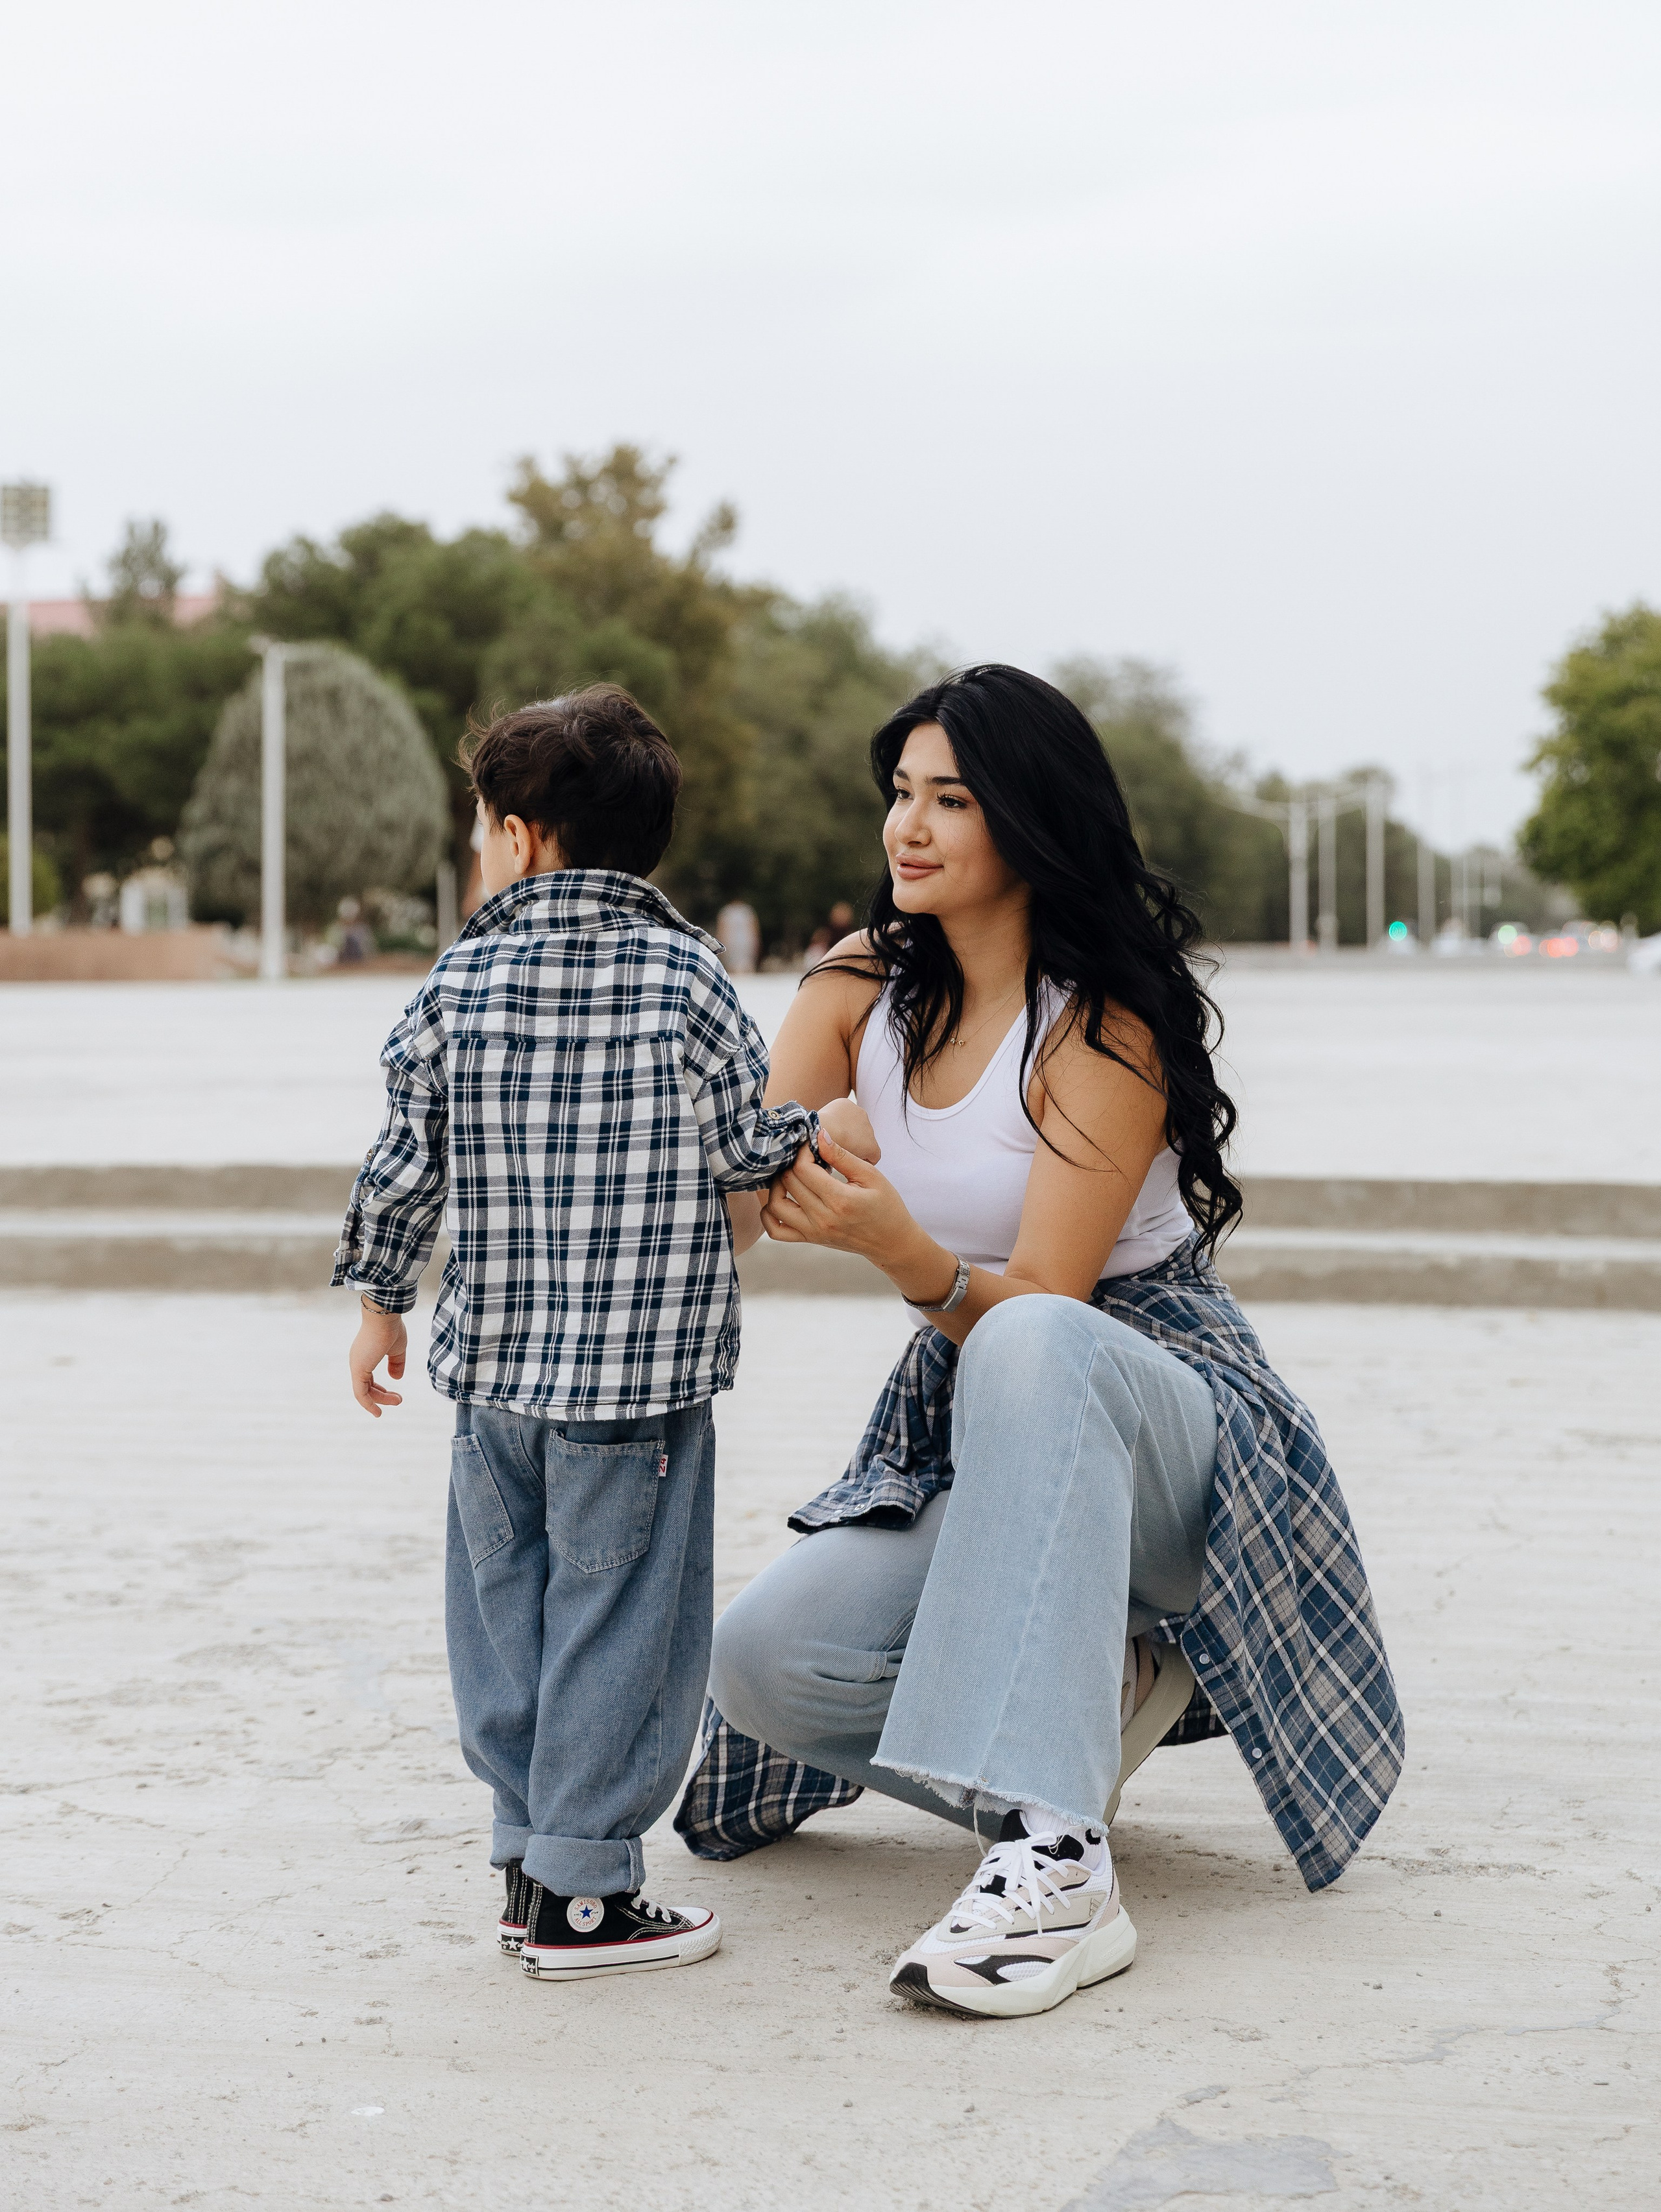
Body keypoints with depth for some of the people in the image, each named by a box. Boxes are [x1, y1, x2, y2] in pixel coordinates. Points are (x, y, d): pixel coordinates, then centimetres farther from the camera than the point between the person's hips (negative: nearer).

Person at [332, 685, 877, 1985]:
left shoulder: (460, 984, 1)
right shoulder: (688, 978, -5)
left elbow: (405, 1165, 5)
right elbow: (752, 1153, -3)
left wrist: (382, 1303, 18)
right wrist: (813, 1138, 20)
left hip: (493, 1361, 3)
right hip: (643, 1370, -3)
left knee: (505, 1609, 15)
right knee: (618, 1624, 2)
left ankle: (530, 1860, 22)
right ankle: (584, 1894, 5)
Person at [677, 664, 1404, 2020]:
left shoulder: (1106, 1030, -16)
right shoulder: (862, 989, 3)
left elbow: (1042, 1304, -22)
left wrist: (895, 1246, -41)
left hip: (1162, 1417, -6)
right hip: (965, 1437, 6)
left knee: (1028, 1350, -42)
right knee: (763, 1661, -20)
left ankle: (1057, 1870, -47)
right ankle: (1104, 1693, 6)